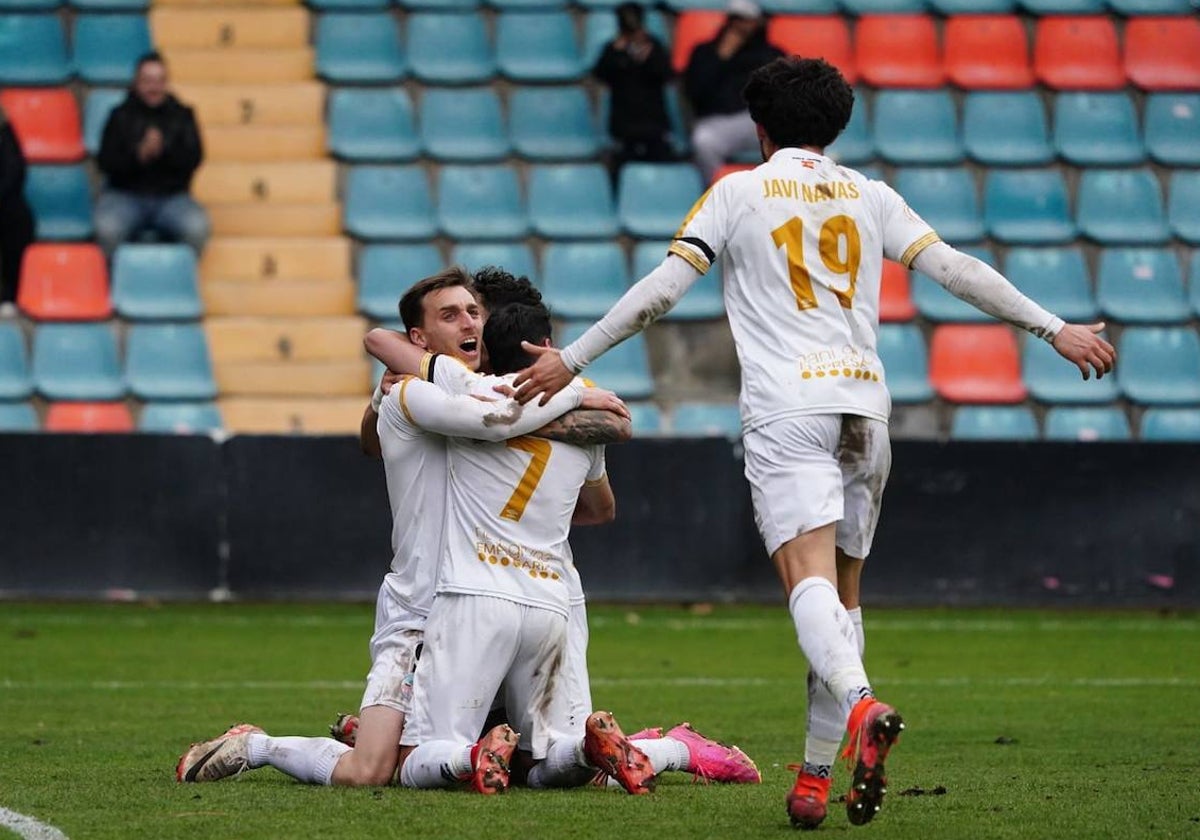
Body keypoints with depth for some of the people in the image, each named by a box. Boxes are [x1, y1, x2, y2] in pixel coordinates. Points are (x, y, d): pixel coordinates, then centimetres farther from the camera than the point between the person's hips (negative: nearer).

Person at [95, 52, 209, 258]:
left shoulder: (181, 115, 9)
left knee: (197, 228, -31)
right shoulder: (121, 116, 6)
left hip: (172, 197, 1)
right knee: (108, 229, -35)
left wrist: (164, 152, -20)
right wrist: (139, 154, -20)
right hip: (124, 195, -1)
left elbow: (193, 159, -2)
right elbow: (105, 161, -3)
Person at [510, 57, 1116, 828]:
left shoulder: (737, 192, 7)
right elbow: (955, 269, 10)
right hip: (865, 404, 4)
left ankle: (861, 706, -46)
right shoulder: (870, 196, 15)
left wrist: (571, 361, 5)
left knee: (810, 576, -18)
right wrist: (1055, 329, 14)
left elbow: (661, 291, 0)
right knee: (843, 593, 11)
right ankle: (817, 778, 5)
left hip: (786, 409, -4)